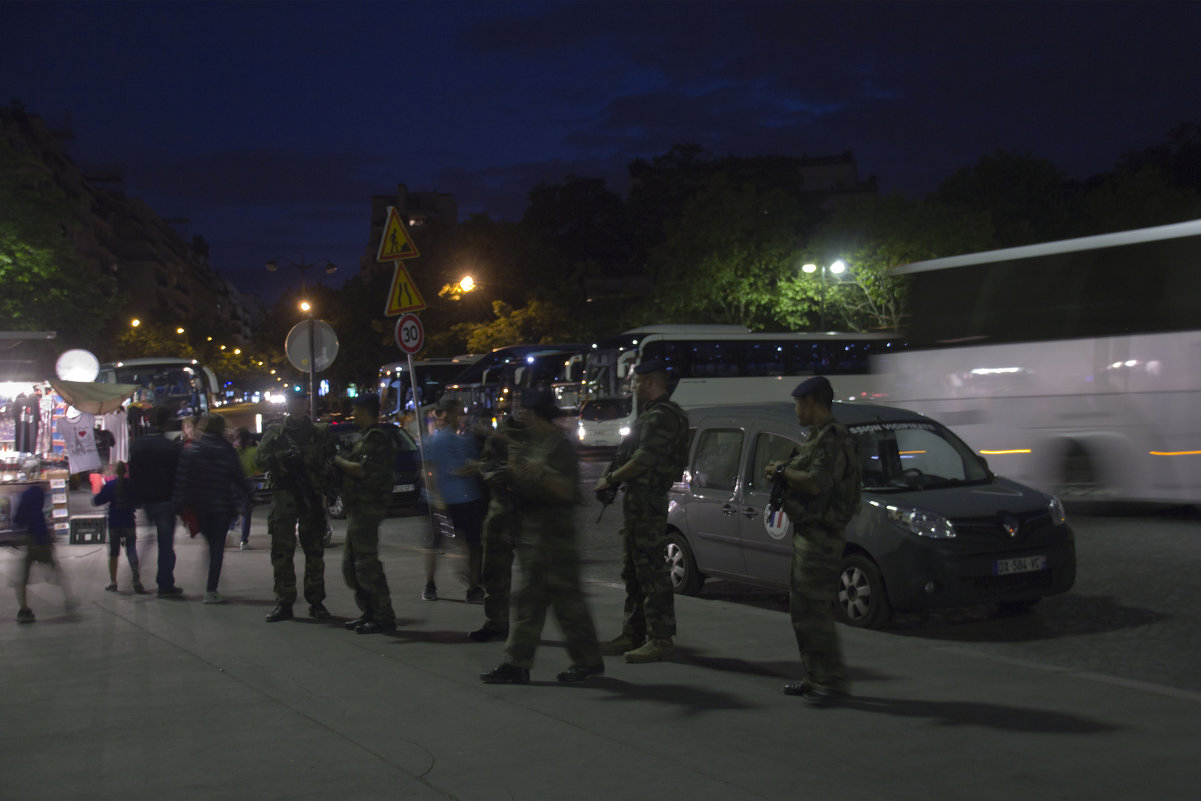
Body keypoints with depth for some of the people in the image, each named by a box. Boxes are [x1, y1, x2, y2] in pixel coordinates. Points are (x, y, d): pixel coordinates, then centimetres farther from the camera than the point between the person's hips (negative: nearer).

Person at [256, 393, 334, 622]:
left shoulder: (320, 434, 12)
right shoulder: (275, 432, 12)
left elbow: (331, 461, 7)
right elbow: (260, 459, 2)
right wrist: (283, 457, -15)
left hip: (311, 497, 0)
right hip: (283, 496, 0)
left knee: (314, 551, 1)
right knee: (281, 551, -1)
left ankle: (316, 601, 9)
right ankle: (284, 603, 4)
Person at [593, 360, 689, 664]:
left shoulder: (661, 417, -15)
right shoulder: (651, 415, 20)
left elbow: (643, 461, -22)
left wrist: (610, 479, -11)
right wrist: (613, 477, 10)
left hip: (647, 502, -11)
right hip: (637, 500, 11)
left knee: (652, 570, -10)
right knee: (633, 570, 15)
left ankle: (660, 639, -9)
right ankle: (633, 634, 22)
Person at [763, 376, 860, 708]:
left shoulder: (832, 438, -17)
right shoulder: (819, 437, 17)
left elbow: (816, 483, -28)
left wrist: (783, 471, -14)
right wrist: (783, 474, 6)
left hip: (820, 536, -11)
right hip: (807, 532, 11)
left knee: (814, 611, -10)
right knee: (801, 608, 15)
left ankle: (833, 682, -6)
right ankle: (815, 678, 22)